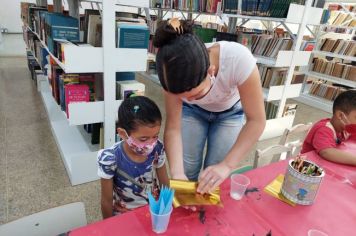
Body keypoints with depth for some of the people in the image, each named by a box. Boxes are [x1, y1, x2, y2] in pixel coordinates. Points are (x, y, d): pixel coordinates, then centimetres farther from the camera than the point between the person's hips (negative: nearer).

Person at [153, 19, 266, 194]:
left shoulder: (238, 58, -40)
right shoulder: (175, 74, -32)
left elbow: (256, 120, -30)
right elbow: (173, 128, -25)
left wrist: (227, 166, -39)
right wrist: (177, 172, -40)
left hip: (229, 112, -1)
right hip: (192, 111, 1)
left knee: (215, 177, -5)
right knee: (187, 172, -5)